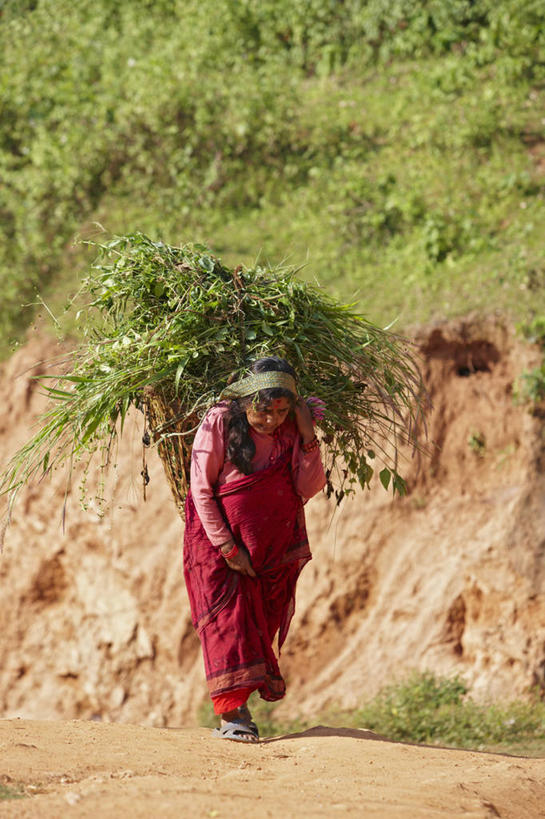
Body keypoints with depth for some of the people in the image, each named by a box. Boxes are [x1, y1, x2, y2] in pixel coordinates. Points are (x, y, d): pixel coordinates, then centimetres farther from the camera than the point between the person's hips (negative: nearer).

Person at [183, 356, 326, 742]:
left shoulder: (291, 429, -3)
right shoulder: (220, 423, -12)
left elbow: (309, 488, -7)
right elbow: (201, 490, -11)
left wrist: (308, 438, -19)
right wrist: (228, 547, -14)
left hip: (274, 547, 3)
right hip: (221, 539, -3)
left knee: (261, 620, 3)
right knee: (228, 615, -12)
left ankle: (235, 708, 11)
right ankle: (233, 710, -16)